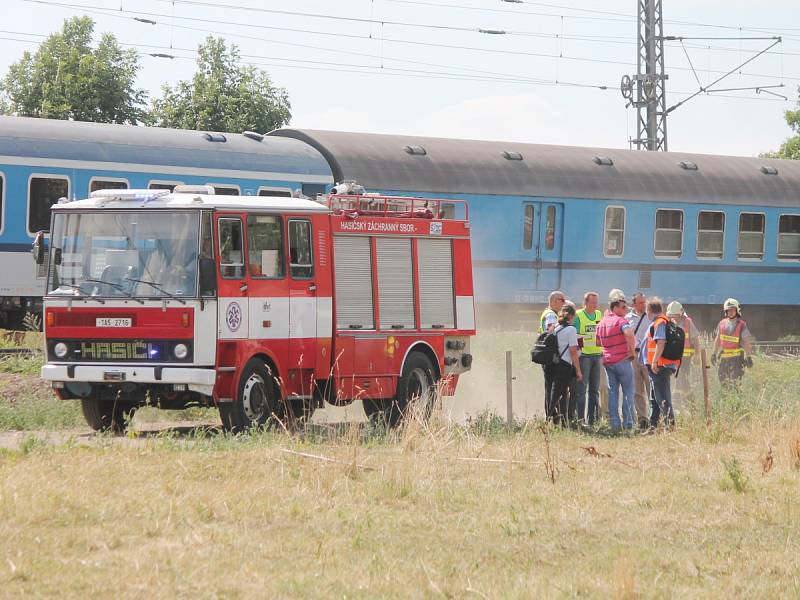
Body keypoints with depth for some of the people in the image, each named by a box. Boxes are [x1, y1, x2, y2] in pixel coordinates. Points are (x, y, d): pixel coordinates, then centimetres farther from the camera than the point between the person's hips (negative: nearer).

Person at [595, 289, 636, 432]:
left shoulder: (602, 322, 12)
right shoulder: (620, 320, -12)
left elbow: (598, 342, 21)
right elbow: (629, 333, -30)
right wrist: (632, 350, -18)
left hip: (607, 361, 6)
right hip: (623, 360, -6)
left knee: (612, 393, 9)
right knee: (628, 392, 1)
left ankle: (614, 423, 6)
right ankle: (628, 423, -2)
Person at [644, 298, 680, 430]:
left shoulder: (659, 323, -13)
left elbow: (661, 342, -23)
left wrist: (655, 361, -25)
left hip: (659, 366, -11)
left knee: (662, 398, -12)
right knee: (655, 398, 16)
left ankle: (670, 423, -16)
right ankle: (653, 425, 23)